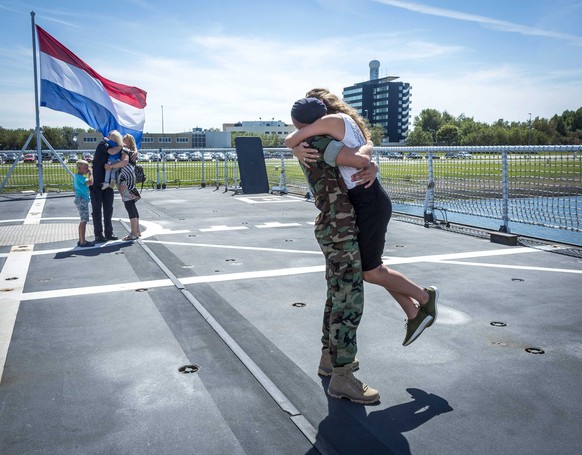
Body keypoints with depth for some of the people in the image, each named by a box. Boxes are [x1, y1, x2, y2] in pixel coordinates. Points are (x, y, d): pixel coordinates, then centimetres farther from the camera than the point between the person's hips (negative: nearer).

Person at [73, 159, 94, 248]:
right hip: (82, 200, -11)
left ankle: (81, 240, 20)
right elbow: (90, 182, -29)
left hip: (80, 200, 11)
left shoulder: (77, 176, 16)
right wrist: (90, 173, -16)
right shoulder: (80, 177, -16)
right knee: (84, 221, -9)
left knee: (83, 221, 15)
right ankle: (83, 241, -7)